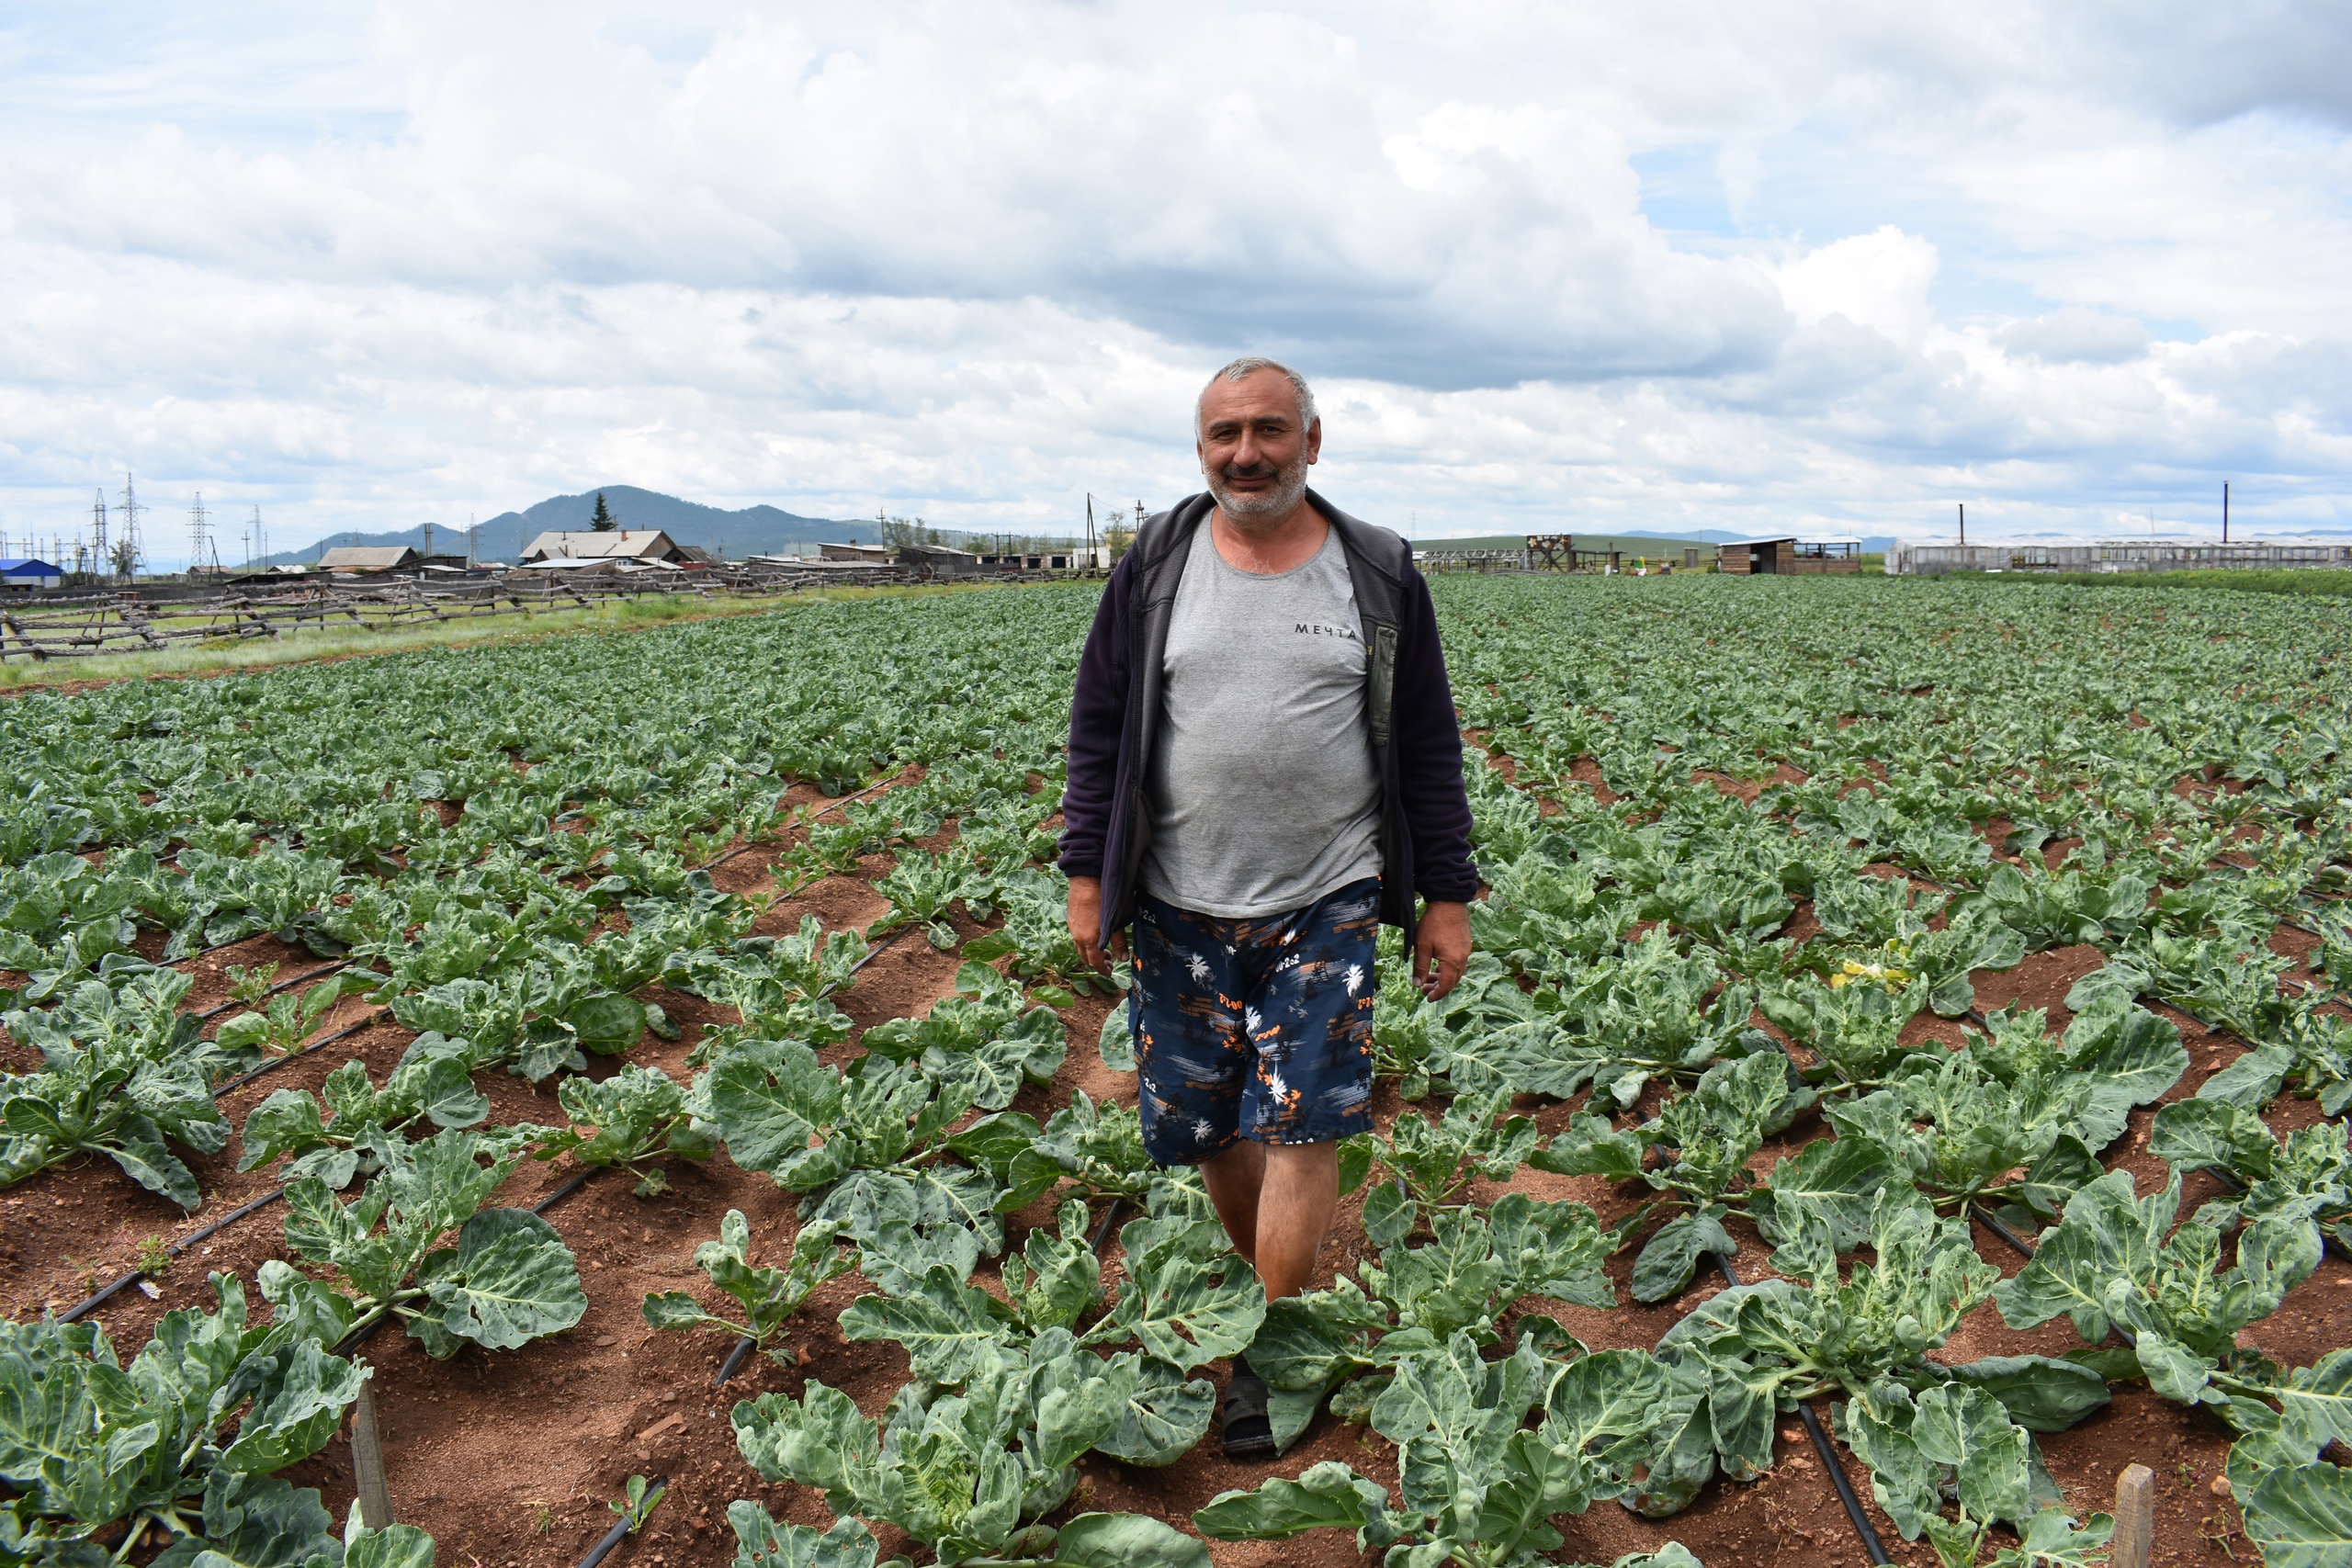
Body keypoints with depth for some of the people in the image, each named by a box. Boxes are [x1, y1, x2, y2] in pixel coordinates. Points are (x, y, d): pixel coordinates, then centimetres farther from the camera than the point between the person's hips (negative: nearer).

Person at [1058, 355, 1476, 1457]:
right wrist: (1087, 873, 3)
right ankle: (1277, 1290, 32)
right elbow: (1099, 729, 8)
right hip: (1183, 907, 2)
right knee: (1207, 1126, 9)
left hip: (1327, 905, -1)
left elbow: (1428, 748, 7)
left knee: (1302, 1122, -6)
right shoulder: (1154, 568, 4)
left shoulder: (1380, 575, 3)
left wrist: (1447, 895, 5)